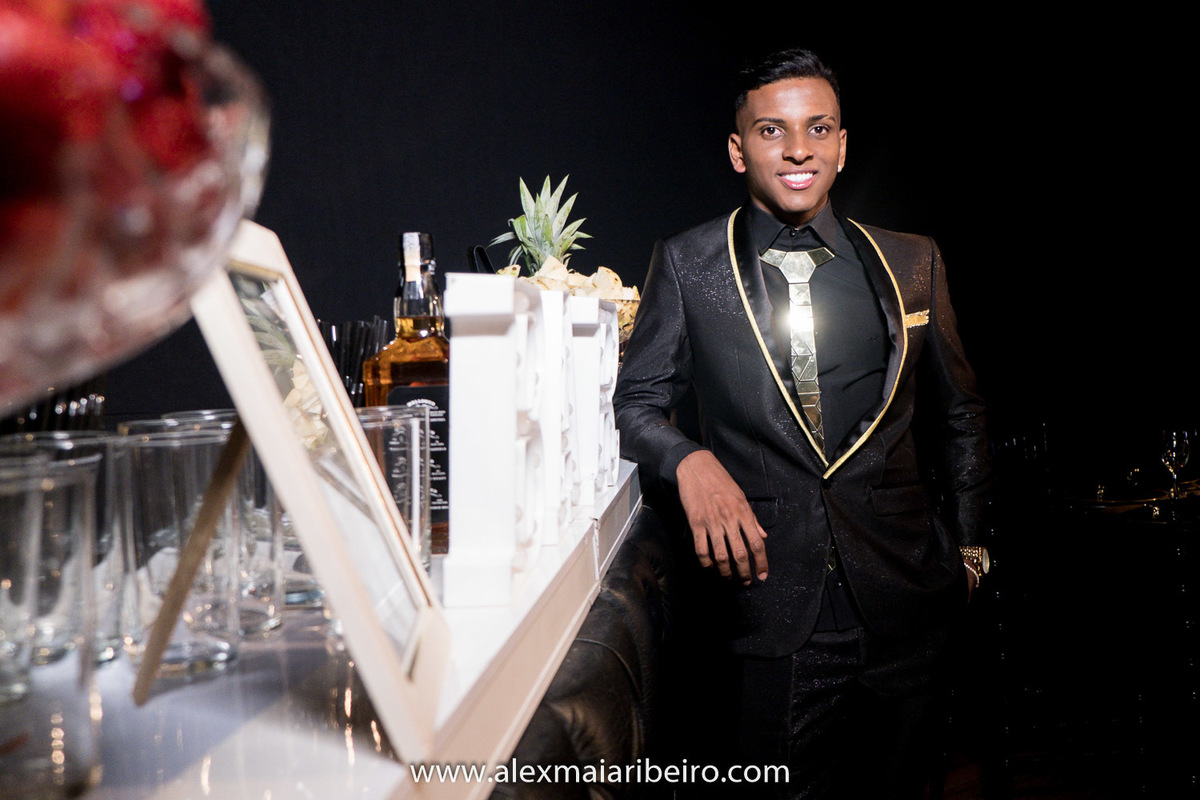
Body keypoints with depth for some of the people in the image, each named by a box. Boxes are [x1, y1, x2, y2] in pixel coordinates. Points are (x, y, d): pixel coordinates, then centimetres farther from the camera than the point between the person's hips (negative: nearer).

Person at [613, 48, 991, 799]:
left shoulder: (914, 263, 6)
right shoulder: (687, 264, 1)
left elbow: (958, 412, 16)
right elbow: (639, 401, 3)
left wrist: (969, 545, 16)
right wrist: (690, 463, -17)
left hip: (899, 599, 3)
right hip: (766, 590, -2)